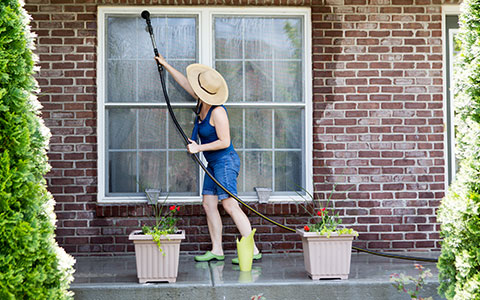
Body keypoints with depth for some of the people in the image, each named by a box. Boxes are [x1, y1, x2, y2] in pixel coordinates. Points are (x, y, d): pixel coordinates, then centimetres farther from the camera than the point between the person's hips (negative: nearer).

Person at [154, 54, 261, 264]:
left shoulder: (217, 112, -20)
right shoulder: (203, 101, 5)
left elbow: (224, 142, -20)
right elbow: (185, 82, 19)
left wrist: (198, 148, -17)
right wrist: (166, 65, 24)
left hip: (225, 162, -10)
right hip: (213, 164, 10)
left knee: (230, 205, -14)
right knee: (208, 204, 6)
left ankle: (253, 250, -13)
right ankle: (216, 250, 10)